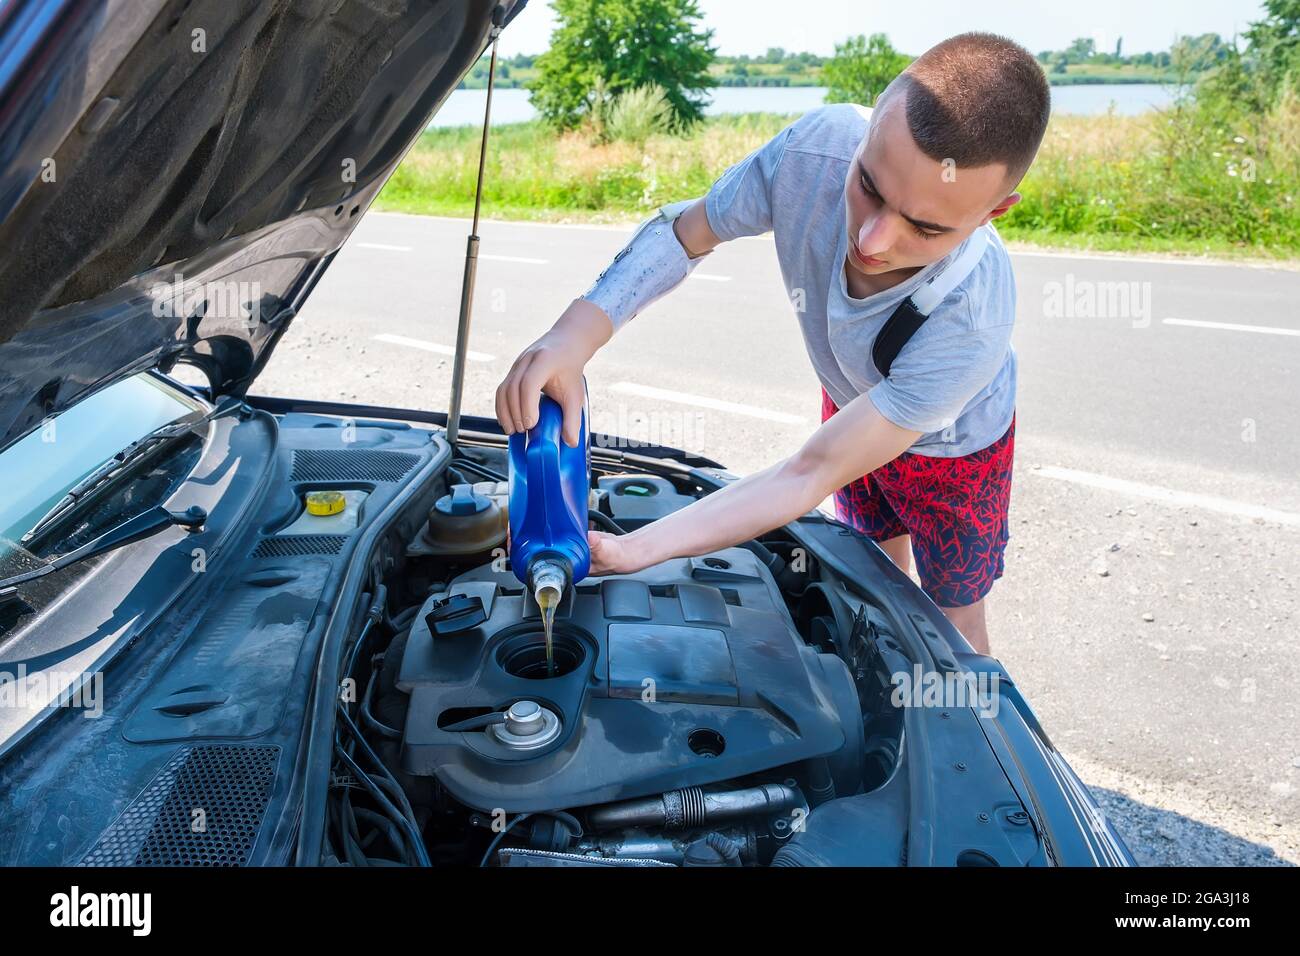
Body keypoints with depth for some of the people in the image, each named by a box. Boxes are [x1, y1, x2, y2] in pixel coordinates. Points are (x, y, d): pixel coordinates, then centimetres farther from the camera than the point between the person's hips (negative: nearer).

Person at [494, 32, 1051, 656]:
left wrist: (630, 554, -47)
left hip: (950, 447, -4)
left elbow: (812, 473, -42)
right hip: (851, 404, 5)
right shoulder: (816, 149, -37)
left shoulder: (970, 327, -46)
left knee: (952, 619, 14)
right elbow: (682, 231, -21)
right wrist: (574, 335, -39)